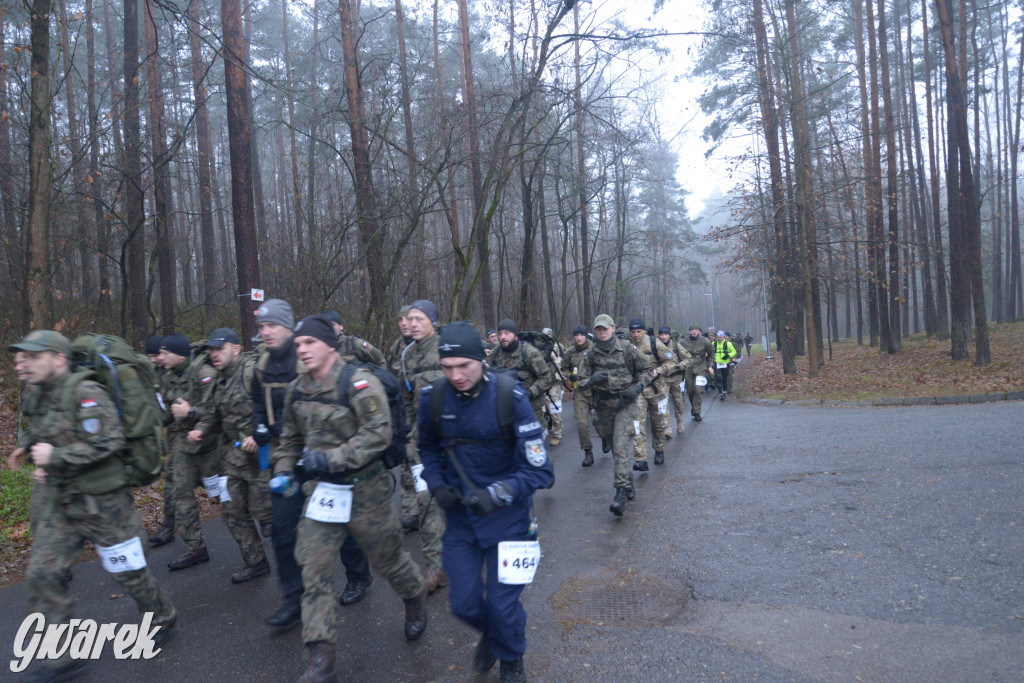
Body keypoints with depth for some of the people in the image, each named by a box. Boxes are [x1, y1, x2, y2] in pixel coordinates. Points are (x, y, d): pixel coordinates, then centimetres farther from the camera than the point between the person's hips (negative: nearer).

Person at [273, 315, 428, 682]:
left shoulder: (358, 383, -18)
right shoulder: (297, 389, 4)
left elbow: (379, 432, -25)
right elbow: (291, 437, 16)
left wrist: (332, 458, -29)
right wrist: (283, 470, 2)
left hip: (364, 490, -5)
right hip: (321, 490, 5)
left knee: (387, 557, 13)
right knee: (314, 568, 0)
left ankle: (415, 600, 45)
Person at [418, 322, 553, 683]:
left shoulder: (510, 398, -22)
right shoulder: (433, 398, -11)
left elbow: (539, 471, -18)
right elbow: (429, 449, 10)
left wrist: (497, 494, -29)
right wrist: (437, 484, -6)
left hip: (506, 515, -3)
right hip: (459, 516, 3)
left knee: (502, 604, 4)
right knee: (463, 602, 10)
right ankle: (488, 631, 47)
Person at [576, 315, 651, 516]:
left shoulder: (627, 349, -5)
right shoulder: (591, 354, 1)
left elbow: (646, 370, 4)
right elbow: (581, 381, 3)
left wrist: (637, 387, -13)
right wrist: (591, 380, -20)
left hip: (624, 403, -4)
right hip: (603, 406, 4)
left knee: (621, 447, -15)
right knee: (614, 446, 16)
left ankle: (621, 493, -16)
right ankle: (627, 477, 39)